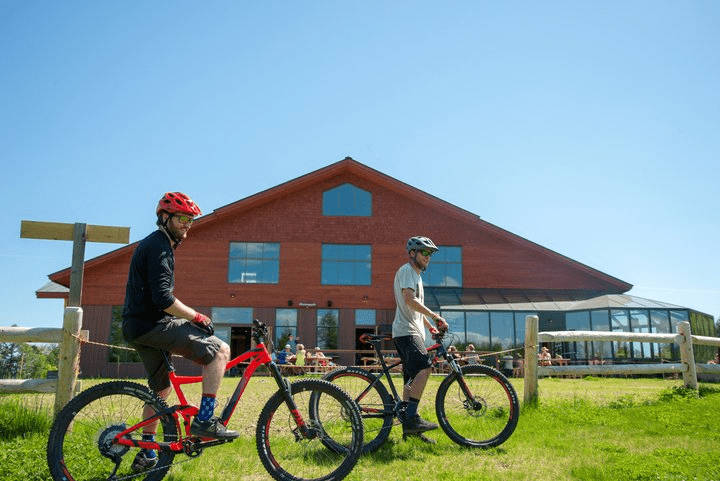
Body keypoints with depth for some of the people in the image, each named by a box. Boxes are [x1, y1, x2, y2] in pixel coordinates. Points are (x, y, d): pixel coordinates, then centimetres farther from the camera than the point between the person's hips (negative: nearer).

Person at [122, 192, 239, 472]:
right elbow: (163, 298, -25)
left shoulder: (152, 245, 20)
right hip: (152, 324, -11)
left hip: (138, 328, 11)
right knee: (220, 350, -15)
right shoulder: (159, 247, -13)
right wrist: (196, 316, -16)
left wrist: (189, 318, 25)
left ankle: (146, 454, 30)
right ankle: (204, 420, -13)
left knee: (162, 387, 21)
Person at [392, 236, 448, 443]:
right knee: (424, 368, -25)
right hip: (406, 331, -10)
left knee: (412, 379, 8)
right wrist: (434, 316, -23)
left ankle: (409, 428, 11)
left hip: (413, 332, 10)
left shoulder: (416, 275, 26)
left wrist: (431, 327, 21)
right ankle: (411, 417, -25)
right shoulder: (406, 270, -5)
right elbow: (409, 299, -21)